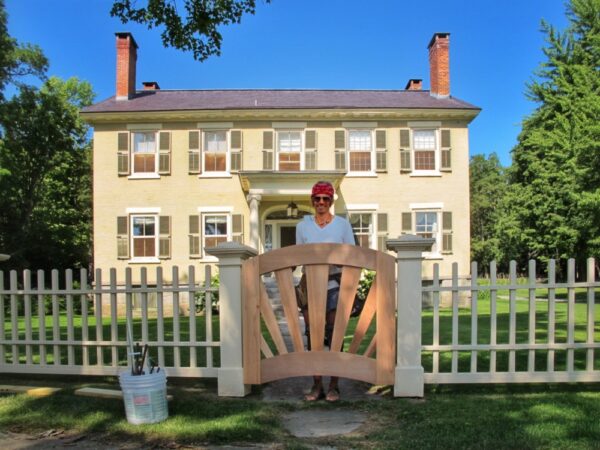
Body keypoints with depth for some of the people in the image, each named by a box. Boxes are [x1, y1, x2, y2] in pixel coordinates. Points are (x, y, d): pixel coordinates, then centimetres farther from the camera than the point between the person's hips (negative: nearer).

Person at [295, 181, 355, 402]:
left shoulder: (342, 224, 5)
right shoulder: (303, 226, 9)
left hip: (334, 285, -2)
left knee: (334, 335, 1)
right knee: (312, 335, 4)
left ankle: (334, 386, 11)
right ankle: (316, 385, 13)